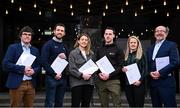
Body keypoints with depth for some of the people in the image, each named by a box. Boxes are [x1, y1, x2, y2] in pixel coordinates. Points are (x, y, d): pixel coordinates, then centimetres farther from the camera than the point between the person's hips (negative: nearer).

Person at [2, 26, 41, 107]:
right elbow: (5, 64, -8)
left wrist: (34, 71, -9)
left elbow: (38, 66, 13)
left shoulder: (35, 50, 13)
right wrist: (23, 68, -15)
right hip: (16, 84, -4)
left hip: (31, 84, 4)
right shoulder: (13, 47, 1)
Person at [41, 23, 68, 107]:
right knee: (50, 103, -4)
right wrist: (54, 74, -15)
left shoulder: (64, 46, 16)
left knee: (59, 103, 11)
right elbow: (44, 62, -12)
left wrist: (65, 58, -4)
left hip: (63, 78, 6)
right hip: (51, 77, -6)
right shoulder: (48, 44, -3)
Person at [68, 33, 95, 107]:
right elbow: (72, 69, -8)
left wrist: (90, 74, -3)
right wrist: (82, 75, -17)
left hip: (89, 82, 5)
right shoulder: (73, 53, -2)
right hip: (77, 82, -4)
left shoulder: (91, 54, 13)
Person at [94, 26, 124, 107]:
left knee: (117, 104, -8)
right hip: (101, 81, 4)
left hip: (114, 80, -4)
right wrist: (99, 74, -3)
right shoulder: (99, 50, 18)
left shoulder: (118, 50, 5)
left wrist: (109, 75, -15)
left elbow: (121, 66, -4)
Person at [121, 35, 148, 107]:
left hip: (138, 84, -4)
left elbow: (145, 69, -5)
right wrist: (122, 69, -5)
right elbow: (122, 68, 18)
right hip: (128, 84, 4)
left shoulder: (141, 55, 2)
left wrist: (140, 80, -16)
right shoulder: (126, 55, 13)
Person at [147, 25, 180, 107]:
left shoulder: (171, 45, 1)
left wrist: (160, 72, -16)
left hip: (166, 83, -6)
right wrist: (150, 72, -5)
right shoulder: (150, 49, 20)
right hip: (153, 83, 6)